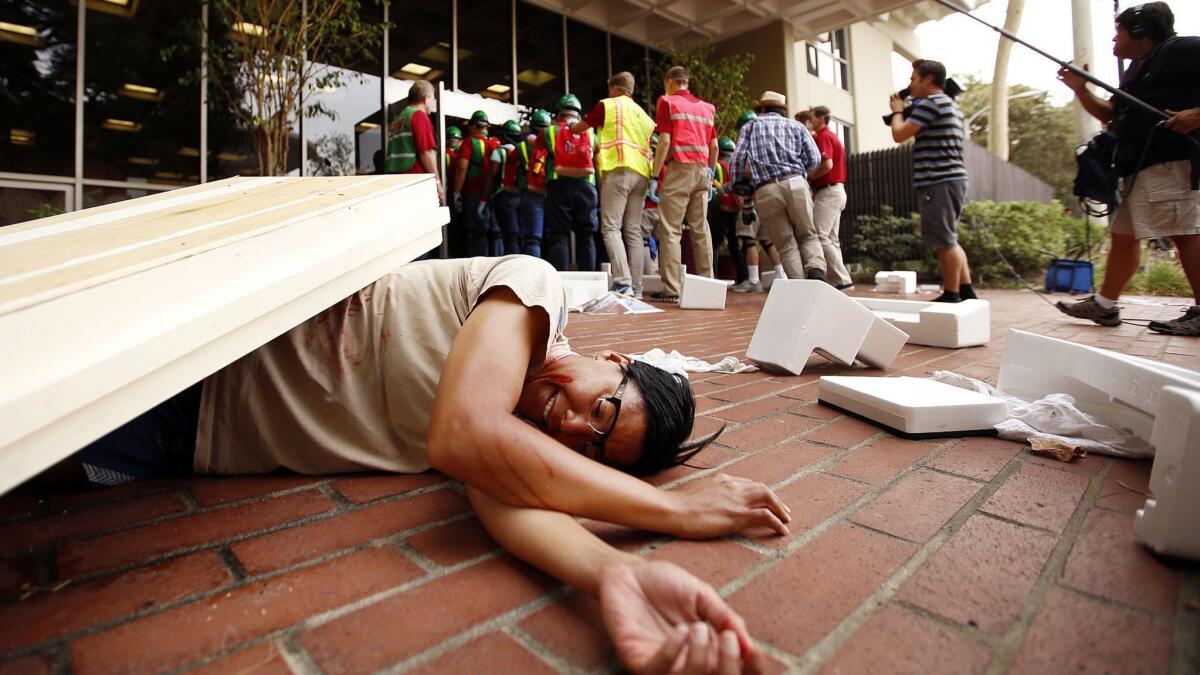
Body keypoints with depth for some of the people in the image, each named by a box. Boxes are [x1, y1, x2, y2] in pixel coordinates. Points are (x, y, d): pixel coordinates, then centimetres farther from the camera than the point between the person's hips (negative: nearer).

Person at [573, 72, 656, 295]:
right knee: (633, 231, 6)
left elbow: (577, 129, 17)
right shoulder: (642, 113, 27)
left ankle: (623, 283, -22)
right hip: (641, 174, 6)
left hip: (618, 170, -6)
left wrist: (566, 128, 36)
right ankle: (636, 287, 3)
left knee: (611, 228, -9)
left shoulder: (607, 105, 9)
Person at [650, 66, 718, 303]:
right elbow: (714, 145, 15)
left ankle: (672, 289, -11)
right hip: (702, 169, 6)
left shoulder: (667, 101, 4)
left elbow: (664, 141, -6)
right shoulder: (707, 107, 18)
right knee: (700, 229, 8)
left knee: (670, 230, -6)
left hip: (679, 168, -5)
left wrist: (654, 174, -5)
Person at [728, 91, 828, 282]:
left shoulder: (750, 126, 20)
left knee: (787, 244, 6)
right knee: (807, 235, 15)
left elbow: (736, 161, 7)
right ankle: (816, 269, -13)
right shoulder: (796, 126, 22)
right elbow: (814, 159, 9)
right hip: (796, 184, 1)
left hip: (765, 190, 0)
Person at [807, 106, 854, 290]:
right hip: (837, 191, 10)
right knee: (831, 239, 9)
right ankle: (835, 279, 10)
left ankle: (843, 279, -15)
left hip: (828, 192, -10)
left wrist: (809, 177, -11)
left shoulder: (823, 136, -10)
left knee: (819, 236, -14)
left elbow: (827, 164, -23)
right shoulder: (832, 136, 21)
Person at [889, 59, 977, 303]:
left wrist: (897, 110, 6)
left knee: (944, 242, -7)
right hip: (952, 178, 10)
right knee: (949, 240, 14)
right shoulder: (951, 105, 23)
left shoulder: (930, 103, -8)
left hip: (938, 182, -10)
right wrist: (906, 112, 22)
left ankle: (951, 296, -4)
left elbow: (899, 135, -12)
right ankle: (966, 291, 16)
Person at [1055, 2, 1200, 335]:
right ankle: (1105, 305, 12)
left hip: (1172, 161, -10)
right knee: (1123, 234, 8)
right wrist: (1081, 90, 13)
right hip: (1139, 166, 10)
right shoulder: (1135, 71, 23)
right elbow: (1110, 114, 24)